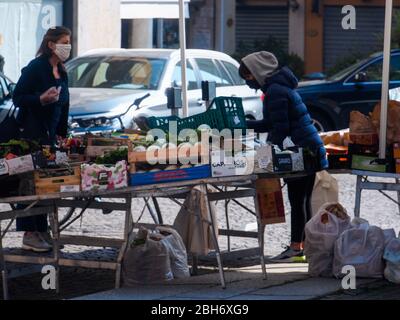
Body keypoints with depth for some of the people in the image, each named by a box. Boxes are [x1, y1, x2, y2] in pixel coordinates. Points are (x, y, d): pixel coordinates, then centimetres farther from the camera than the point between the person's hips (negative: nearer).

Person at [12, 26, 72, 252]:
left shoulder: (61, 72, 13)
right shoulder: (36, 68, -12)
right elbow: (18, 98, -14)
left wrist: (62, 134, 14)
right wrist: (41, 99, -28)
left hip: (50, 134, 8)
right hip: (32, 133, -8)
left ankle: (43, 231, 16)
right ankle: (30, 235, -6)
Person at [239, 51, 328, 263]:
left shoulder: (275, 91, -15)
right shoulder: (280, 86, 17)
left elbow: (280, 128, -18)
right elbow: (272, 124, 22)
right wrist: (244, 125, 17)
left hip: (300, 150, -10)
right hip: (310, 149, 10)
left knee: (297, 200, -6)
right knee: (303, 201, 12)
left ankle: (296, 248, -3)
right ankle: (305, 246, 16)